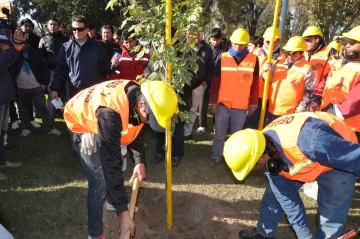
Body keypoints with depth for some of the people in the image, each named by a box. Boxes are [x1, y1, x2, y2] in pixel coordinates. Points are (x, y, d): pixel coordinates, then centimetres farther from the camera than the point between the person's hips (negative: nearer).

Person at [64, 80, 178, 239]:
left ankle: (113, 201, 43)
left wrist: (139, 161, -6)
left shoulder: (138, 96, -19)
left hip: (98, 120, 7)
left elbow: (134, 128, 1)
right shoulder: (111, 112, -44)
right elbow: (110, 163, -41)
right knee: (100, 182, -11)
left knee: (119, 159, 17)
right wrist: (123, 212, -36)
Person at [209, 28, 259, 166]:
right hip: (223, 104, 0)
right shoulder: (223, 58, -2)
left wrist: (253, 103, 4)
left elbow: (255, 83, 5)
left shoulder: (254, 60, -1)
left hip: (242, 106, 0)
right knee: (219, 133, 11)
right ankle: (216, 156, 26)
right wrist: (213, 102, -1)